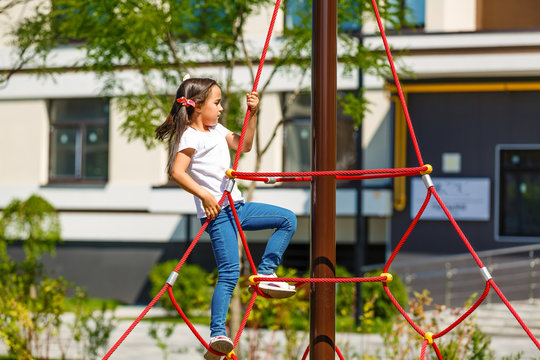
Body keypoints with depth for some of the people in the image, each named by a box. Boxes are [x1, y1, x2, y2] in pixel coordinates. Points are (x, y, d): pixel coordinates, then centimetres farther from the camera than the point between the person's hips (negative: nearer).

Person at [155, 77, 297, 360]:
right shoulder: (191, 137, -11)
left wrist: (252, 114, 14)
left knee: (288, 219, 9)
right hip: (216, 212, -9)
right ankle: (217, 335, -16)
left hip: (236, 206, 9)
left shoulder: (217, 130, 16)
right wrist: (204, 195, -27)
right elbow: (177, 172, -23)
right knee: (229, 273, -15)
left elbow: (244, 145, 24)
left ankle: (265, 274, 7)